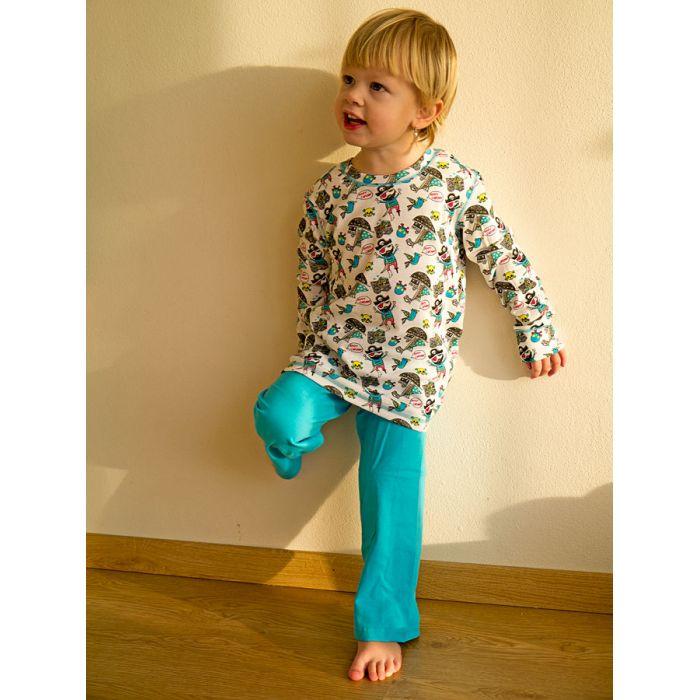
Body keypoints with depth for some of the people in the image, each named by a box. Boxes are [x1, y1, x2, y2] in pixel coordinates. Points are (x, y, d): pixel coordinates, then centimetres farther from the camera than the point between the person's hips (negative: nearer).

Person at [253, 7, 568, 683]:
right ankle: (311, 444, 14)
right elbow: (311, 280, 8)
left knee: (390, 495, 0)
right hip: (336, 350, 2)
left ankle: (383, 624, 18)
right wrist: (313, 355, 12)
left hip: (409, 367, -2)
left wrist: (538, 335, 5)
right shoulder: (329, 191, -2)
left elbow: (506, 263, -1)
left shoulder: (454, 184, -9)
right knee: (278, 414, -24)